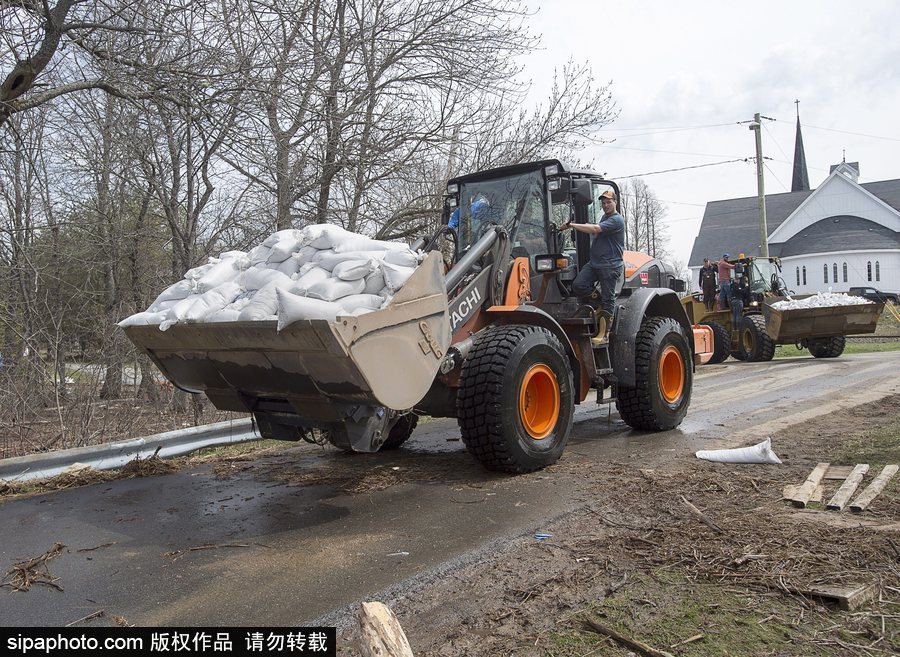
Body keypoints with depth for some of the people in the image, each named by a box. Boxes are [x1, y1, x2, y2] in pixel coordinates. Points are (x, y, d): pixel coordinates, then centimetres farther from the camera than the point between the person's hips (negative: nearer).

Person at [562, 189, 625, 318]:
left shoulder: (617, 220, -12)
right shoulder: (604, 217, 19)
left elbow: (595, 229, -25)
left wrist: (570, 225, -26)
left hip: (610, 266, -8)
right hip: (594, 263, 8)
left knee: (608, 298, -2)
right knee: (578, 285, -10)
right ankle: (597, 299, 11)